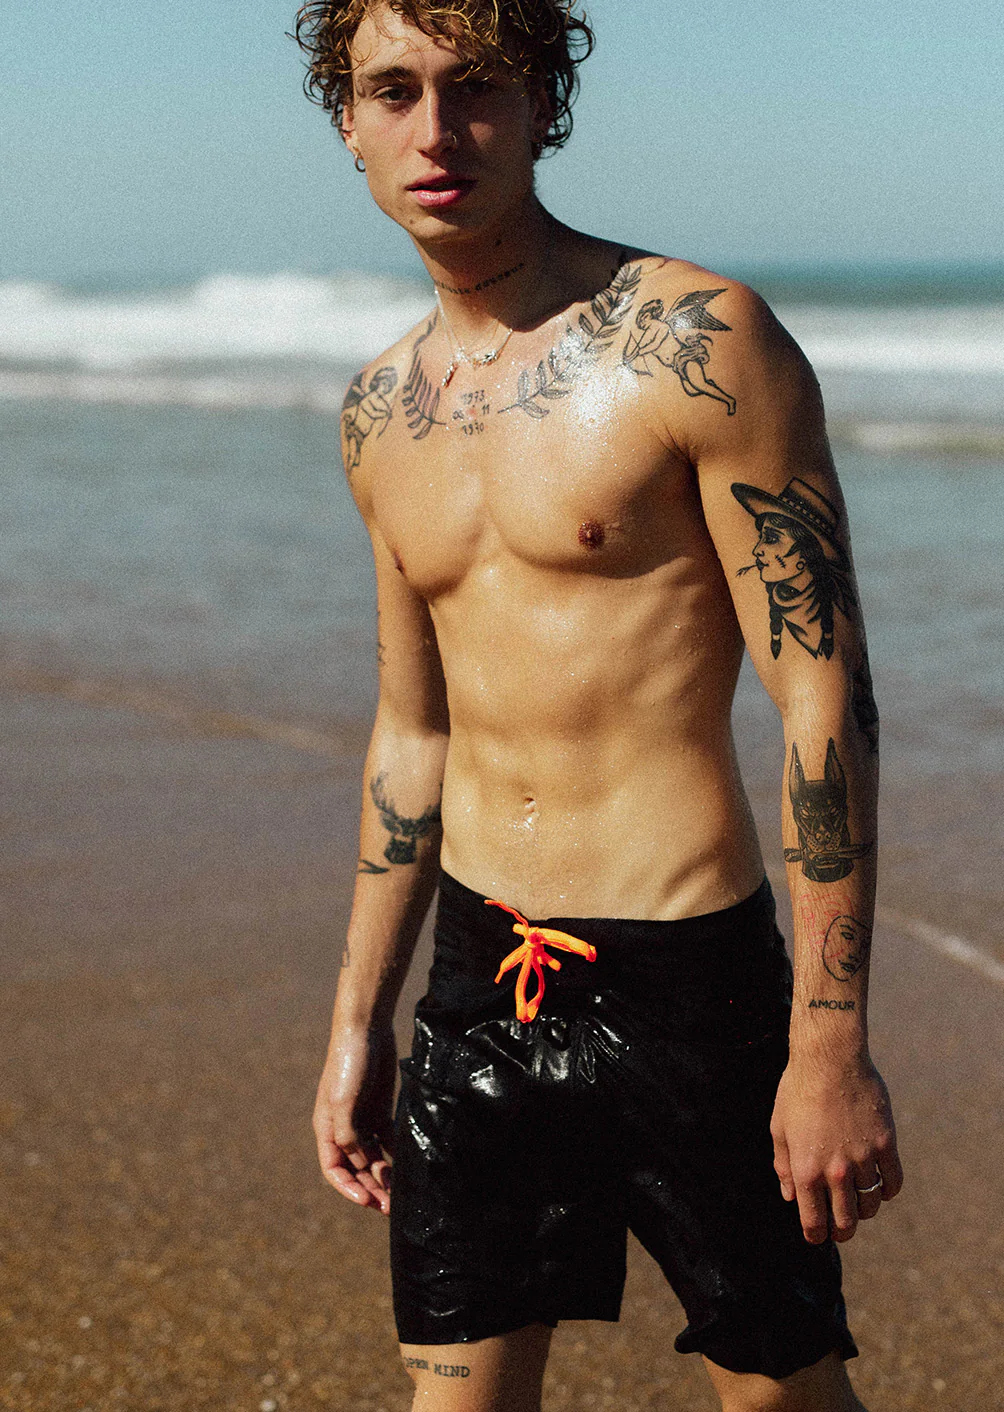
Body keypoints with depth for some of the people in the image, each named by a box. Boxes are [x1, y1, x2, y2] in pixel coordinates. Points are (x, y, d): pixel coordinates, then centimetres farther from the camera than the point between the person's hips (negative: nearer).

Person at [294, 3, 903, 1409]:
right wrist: (357, 1025, 18)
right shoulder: (384, 411, 9)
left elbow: (827, 700, -13)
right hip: (477, 979, 5)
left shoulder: (698, 340, -11)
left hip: (687, 979, -5)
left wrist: (832, 1043, -17)